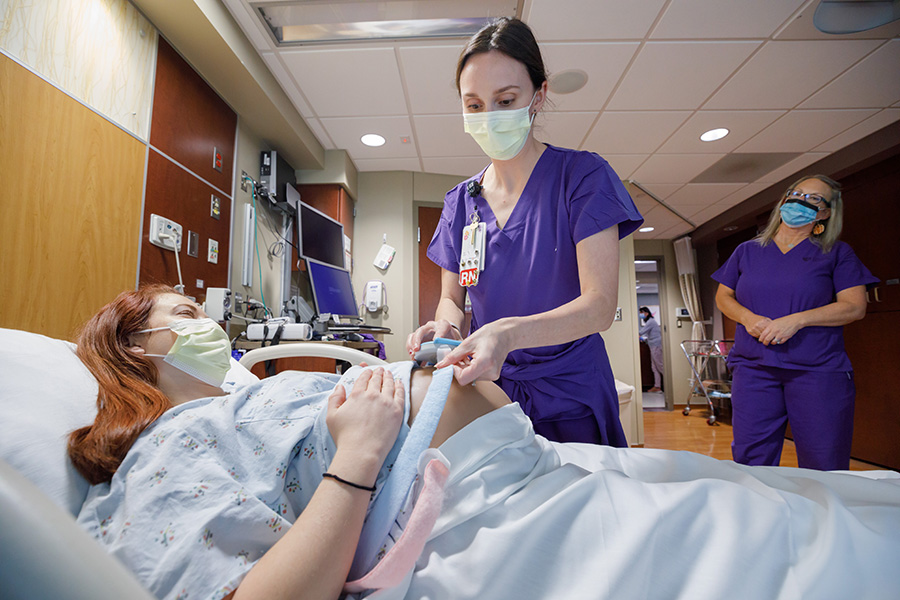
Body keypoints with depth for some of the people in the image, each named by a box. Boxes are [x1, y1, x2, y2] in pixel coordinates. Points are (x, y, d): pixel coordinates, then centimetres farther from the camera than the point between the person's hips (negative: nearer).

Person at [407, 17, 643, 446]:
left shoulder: (582, 176, -9)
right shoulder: (459, 202, 4)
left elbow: (600, 305, -18)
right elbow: (451, 296, 7)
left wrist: (509, 332, -35)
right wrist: (445, 327, -16)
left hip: (569, 398, -3)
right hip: (488, 387, 4)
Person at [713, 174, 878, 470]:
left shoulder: (837, 253, 8)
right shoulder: (748, 251, 13)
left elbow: (855, 306, -1)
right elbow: (723, 297, 13)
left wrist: (796, 320, -15)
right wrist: (748, 317, -7)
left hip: (819, 371, -1)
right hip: (753, 368, 1)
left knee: (824, 469, 4)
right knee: (750, 464, 3)